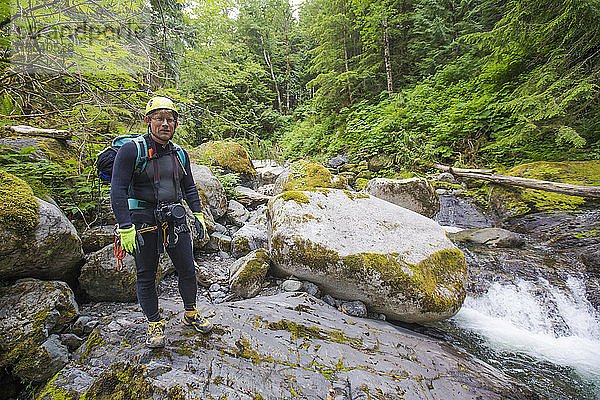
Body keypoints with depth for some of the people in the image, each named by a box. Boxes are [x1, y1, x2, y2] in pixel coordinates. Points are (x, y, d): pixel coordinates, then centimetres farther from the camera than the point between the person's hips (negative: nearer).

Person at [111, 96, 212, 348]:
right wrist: (125, 228, -19)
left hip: (174, 219, 5)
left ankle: (190, 315, 30)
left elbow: (189, 188, 17)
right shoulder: (131, 150, -9)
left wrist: (198, 214, 8)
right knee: (146, 277, 8)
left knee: (188, 271, 9)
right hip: (143, 220, -4)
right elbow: (118, 191, -13)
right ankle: (154, 323, 27)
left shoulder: (179, 154, 7)